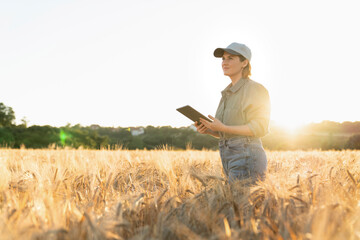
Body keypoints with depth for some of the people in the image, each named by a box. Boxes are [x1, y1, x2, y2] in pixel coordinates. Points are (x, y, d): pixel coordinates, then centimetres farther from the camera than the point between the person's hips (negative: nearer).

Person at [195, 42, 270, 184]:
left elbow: (259, 128, -14)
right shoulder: (228, 93, 17)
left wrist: (223, 128, -20)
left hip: (247, 158, -8)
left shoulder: (255, 89, -7)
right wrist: (207, 130, 0)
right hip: (229, 157, 8)